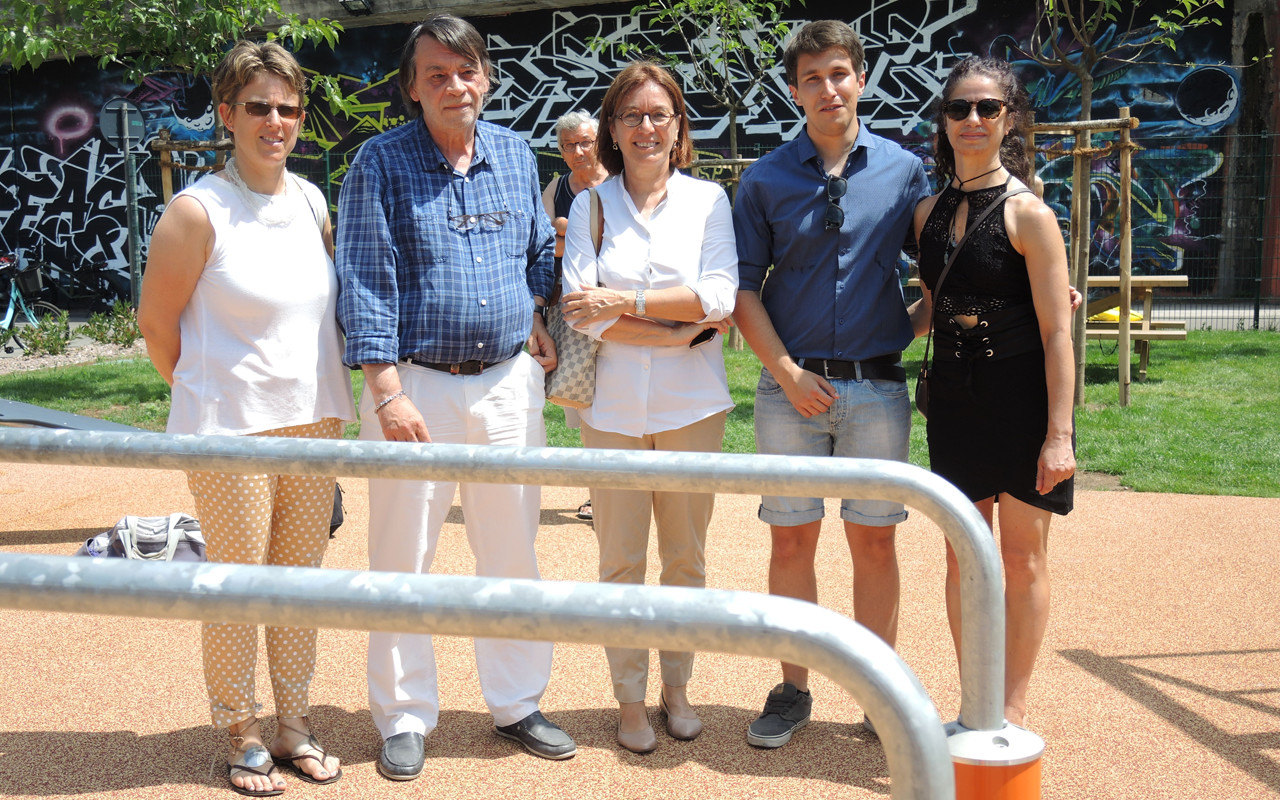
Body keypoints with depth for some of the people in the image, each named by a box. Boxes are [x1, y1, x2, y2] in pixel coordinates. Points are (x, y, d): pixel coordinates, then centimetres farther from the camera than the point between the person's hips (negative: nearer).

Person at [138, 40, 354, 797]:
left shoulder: (313, 201, 7)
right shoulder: (198, 210, -11)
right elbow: (156, 321, -4)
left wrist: (327, 395, 12)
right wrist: (208, 392, 5)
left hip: (314, 419, 6)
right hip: (230, 426, -5)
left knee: (301, 577, 13)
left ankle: (294, 724, 28)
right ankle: (243, 736, 21)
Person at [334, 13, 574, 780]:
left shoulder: (516, 154, 9)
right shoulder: (381, 163, -4)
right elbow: (367, 283, -9)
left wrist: (538, 319, 5)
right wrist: (387, 393, -14)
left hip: (509, 381, 4)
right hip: (416, 385, -4)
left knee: (514, 552, 11)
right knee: (403, 561, 3)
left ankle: (517, 703, 26)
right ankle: (406, 718, 19)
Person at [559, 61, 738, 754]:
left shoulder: (708, 200, 5)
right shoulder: (590, 207, 4)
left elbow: (719, 297, -7)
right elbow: (583, 311, -7)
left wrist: (626, 300, -13)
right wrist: (683, 329, -11)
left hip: (691, 406, 1)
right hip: (613, 405, 0)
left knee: (686, 555, 9)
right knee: (620, 560, 4)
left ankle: (675, 686, 25)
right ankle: (630, 699, 17)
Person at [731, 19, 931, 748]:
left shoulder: (903, 169, 4)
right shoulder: (767, 179, 3)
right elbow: (744, 286, 2)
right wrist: (786, 371, -8)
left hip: (877, 386, 0)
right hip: (792, 386, 0)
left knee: (875, 541, 6)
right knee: (792, 541, 5)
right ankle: (793, 689, 19)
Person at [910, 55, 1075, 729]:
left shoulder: (1028, 215, -10)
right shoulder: (929, 213, 7)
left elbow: (1056, 332, -12)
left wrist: (1059, 434, -16)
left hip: (1021, 399, -5)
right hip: (953, 397, 5)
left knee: (1023, 556, 6)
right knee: (963, 556, 11)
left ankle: (1014, 707, 21)